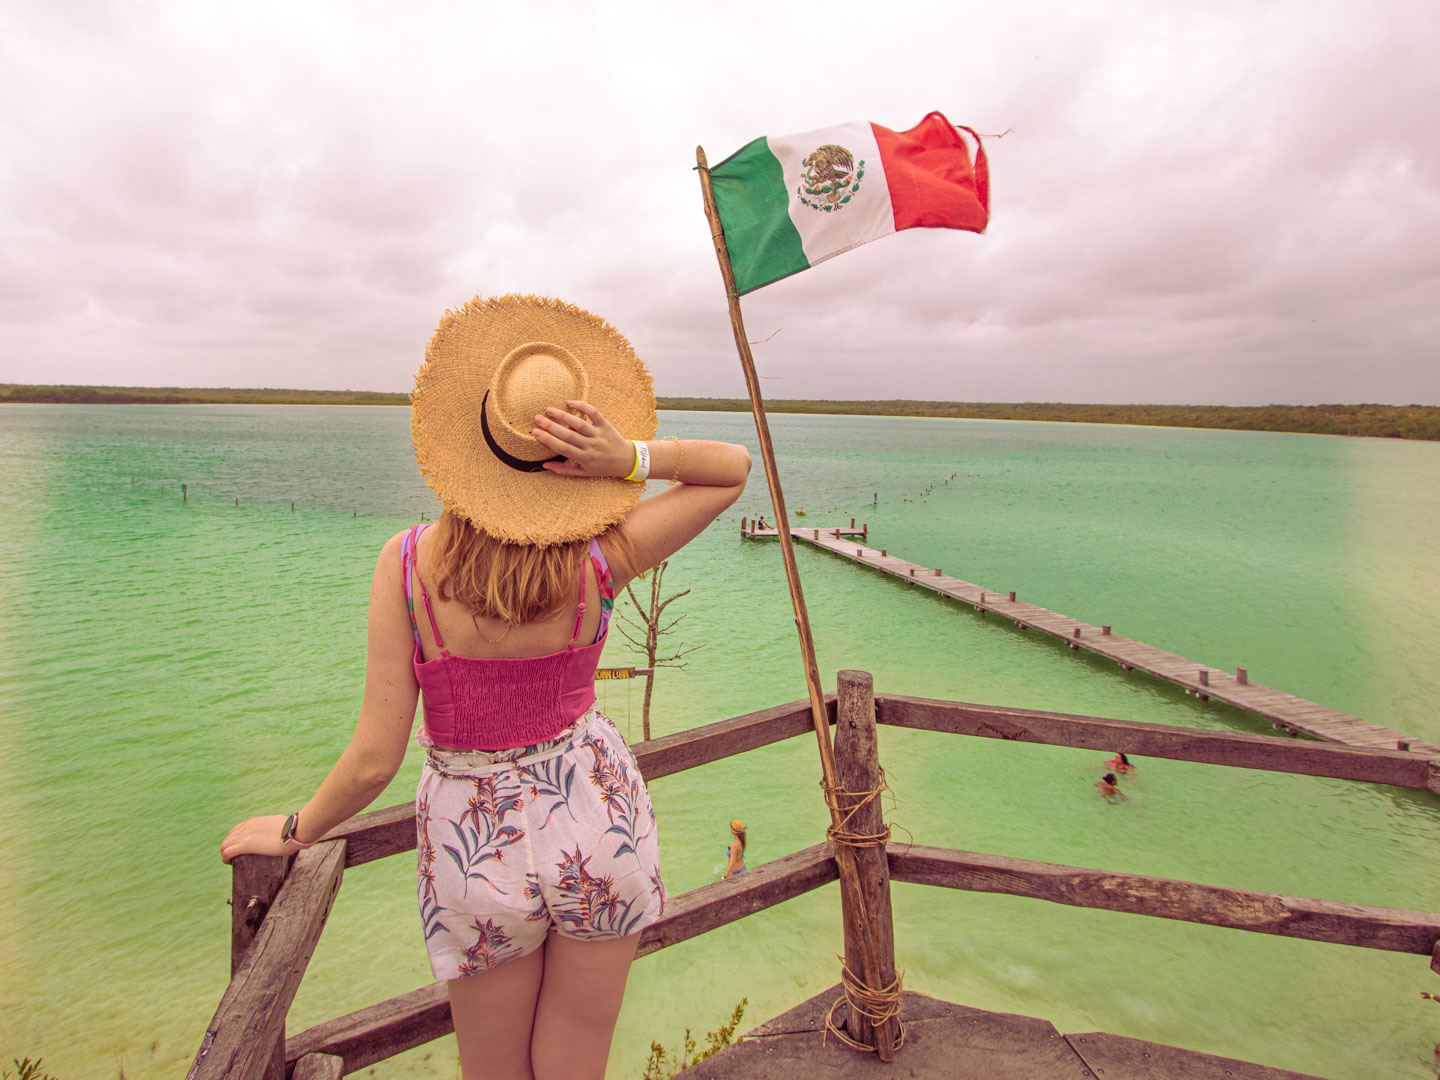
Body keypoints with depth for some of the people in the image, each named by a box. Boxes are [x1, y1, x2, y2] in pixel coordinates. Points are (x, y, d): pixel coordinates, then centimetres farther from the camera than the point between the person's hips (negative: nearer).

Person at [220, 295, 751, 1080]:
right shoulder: (598, 561, -17)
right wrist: (631, 458, -21)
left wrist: (294, 832, 5)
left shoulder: (407, 563, -20)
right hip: (599, 818, 1)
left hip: (480, 847, 0)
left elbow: (375, 760, -15)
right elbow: (734, 467, -4)